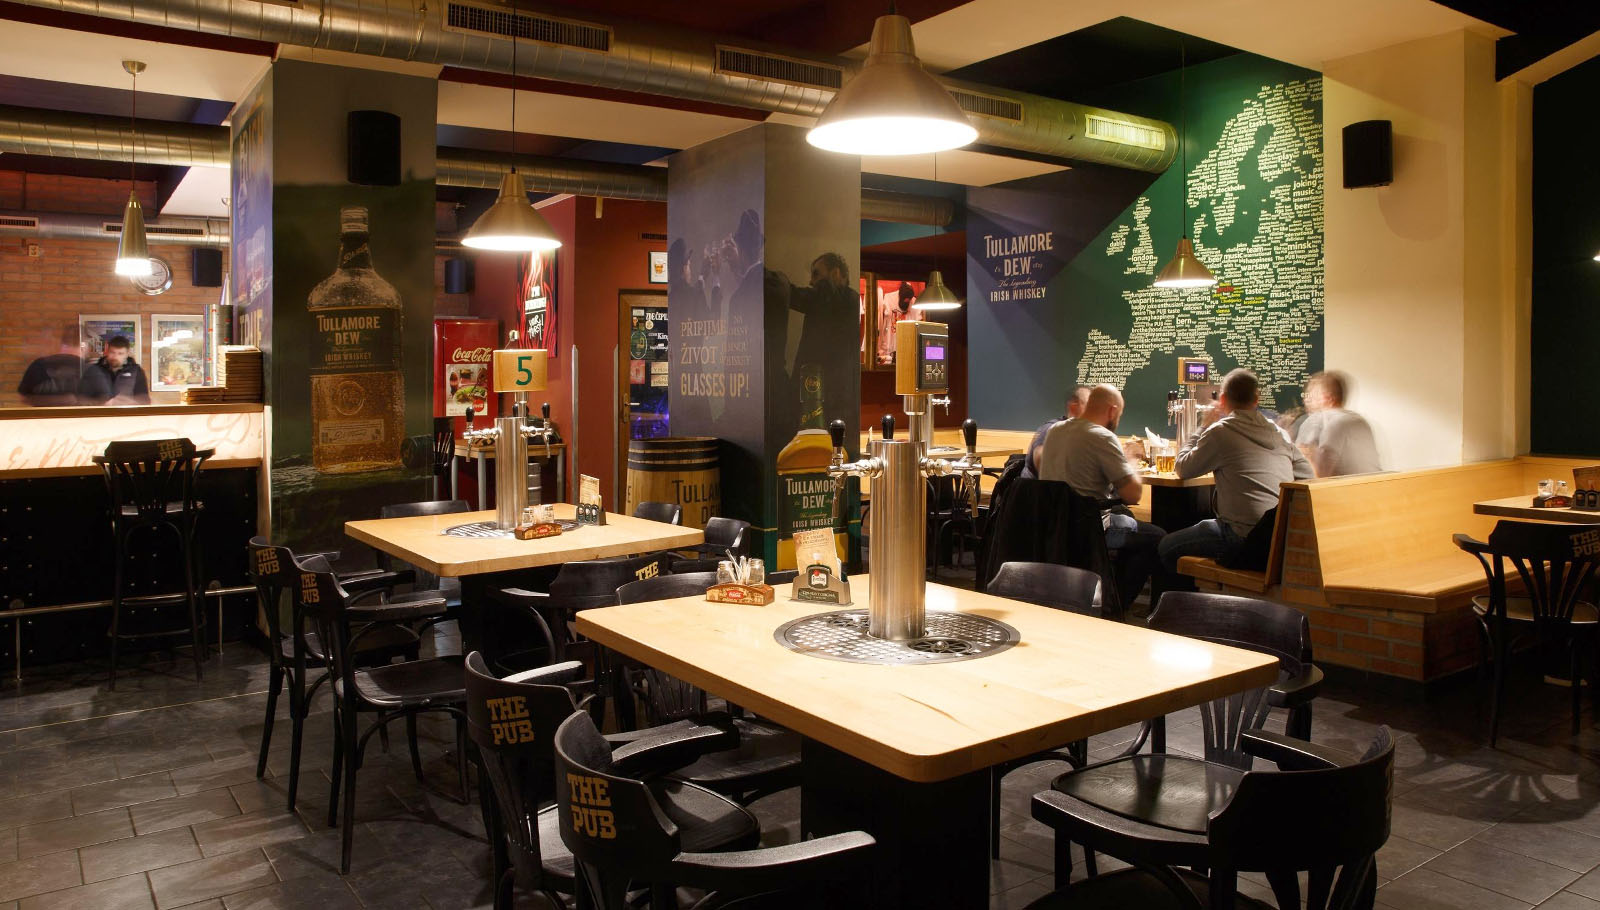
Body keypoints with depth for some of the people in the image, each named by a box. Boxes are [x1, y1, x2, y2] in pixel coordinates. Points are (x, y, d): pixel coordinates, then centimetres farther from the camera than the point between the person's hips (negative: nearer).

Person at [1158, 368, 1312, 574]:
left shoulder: (1221, 431, -6)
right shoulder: (1279, 433, 13)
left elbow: (1183, 469, 3)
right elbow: (1306, 476, 18)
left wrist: (1202, 429, 16)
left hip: (1245, 539, -8)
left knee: (1167, 547, 9)